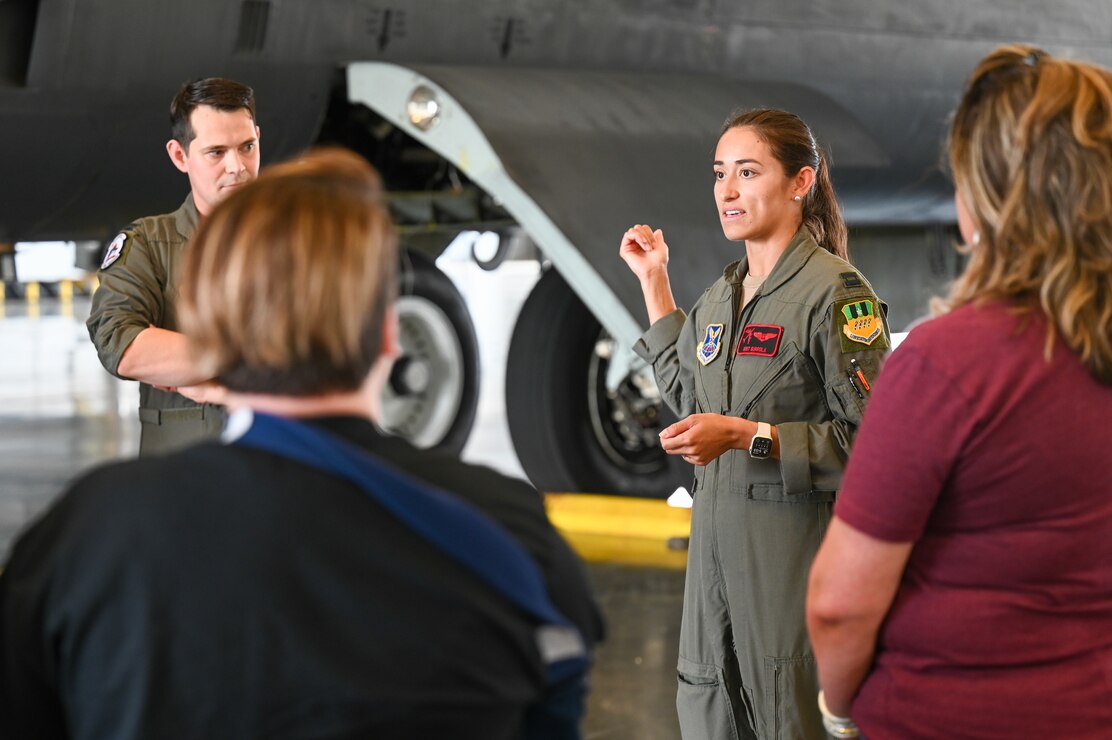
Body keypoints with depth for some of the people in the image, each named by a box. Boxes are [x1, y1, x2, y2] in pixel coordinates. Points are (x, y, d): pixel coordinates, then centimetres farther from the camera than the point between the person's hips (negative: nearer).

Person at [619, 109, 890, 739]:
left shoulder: (835, 293, -12)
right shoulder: (722, 297, 12)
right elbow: (690, 397, 28)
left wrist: (749, 437, -22)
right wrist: (655, 285, 24)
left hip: (798, 543, -8)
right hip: (717, 539, 8)